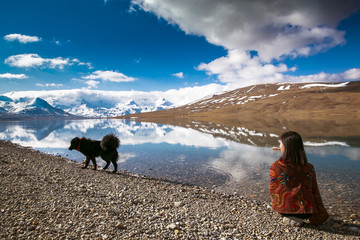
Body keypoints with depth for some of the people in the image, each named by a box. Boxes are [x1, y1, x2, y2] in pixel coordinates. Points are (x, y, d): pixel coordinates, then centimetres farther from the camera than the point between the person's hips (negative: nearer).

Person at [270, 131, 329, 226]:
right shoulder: (309, 168, -12)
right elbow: (315, 193, -1)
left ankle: (289, 217, 15)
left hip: (283, 209, -1)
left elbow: (273, 192, -6)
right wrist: (319, 217, 15)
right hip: (304, 212, 1)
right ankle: (298, 217, 14)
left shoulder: (275, 167, -20)